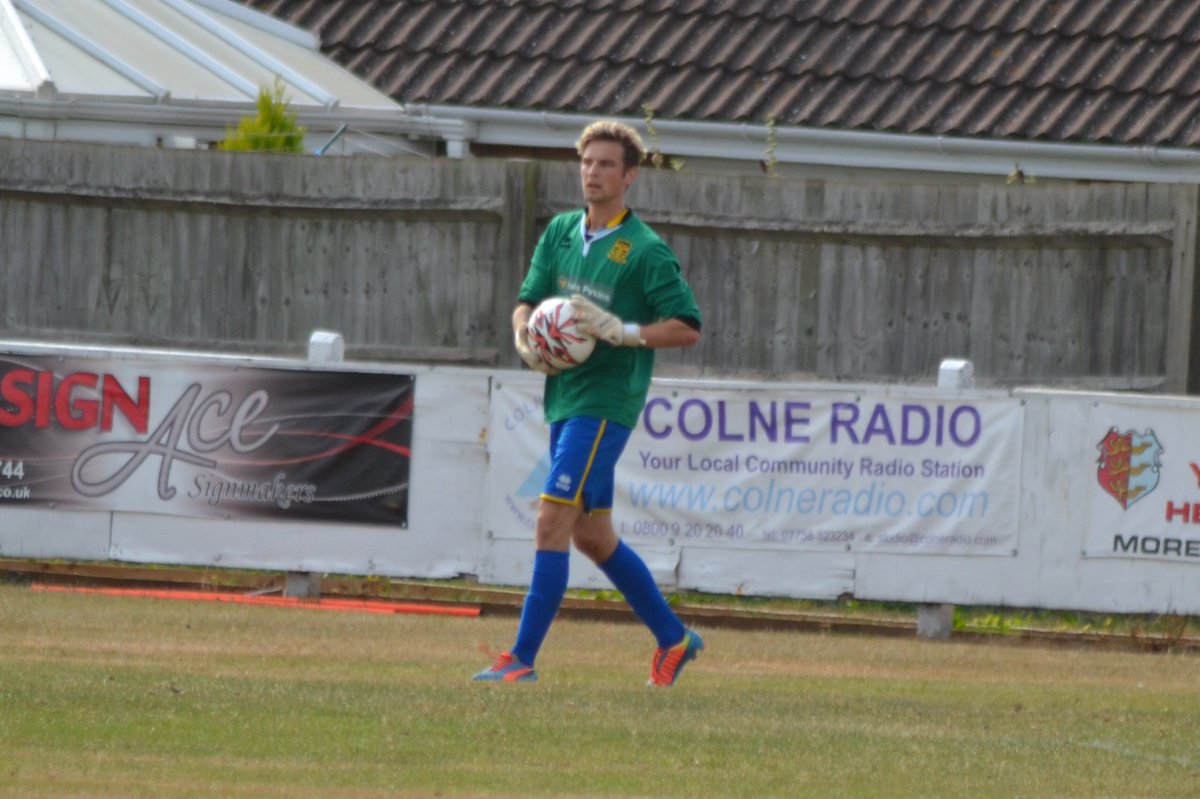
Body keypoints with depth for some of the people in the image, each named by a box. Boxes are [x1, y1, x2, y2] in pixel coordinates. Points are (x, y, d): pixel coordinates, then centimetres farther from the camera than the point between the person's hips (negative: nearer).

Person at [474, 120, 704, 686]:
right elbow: (527, 302, 15)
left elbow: (687, 328, -9)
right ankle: (673, 637, 28)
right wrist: (526, 340, -6)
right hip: (563, 398, 8)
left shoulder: (646, 251, -9)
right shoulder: (561, 232, 11)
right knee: (591, 535, 14)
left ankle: (523, 657, -12)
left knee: (552, 521, -14)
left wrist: (623, 332, -20)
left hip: (605, 402, -8)